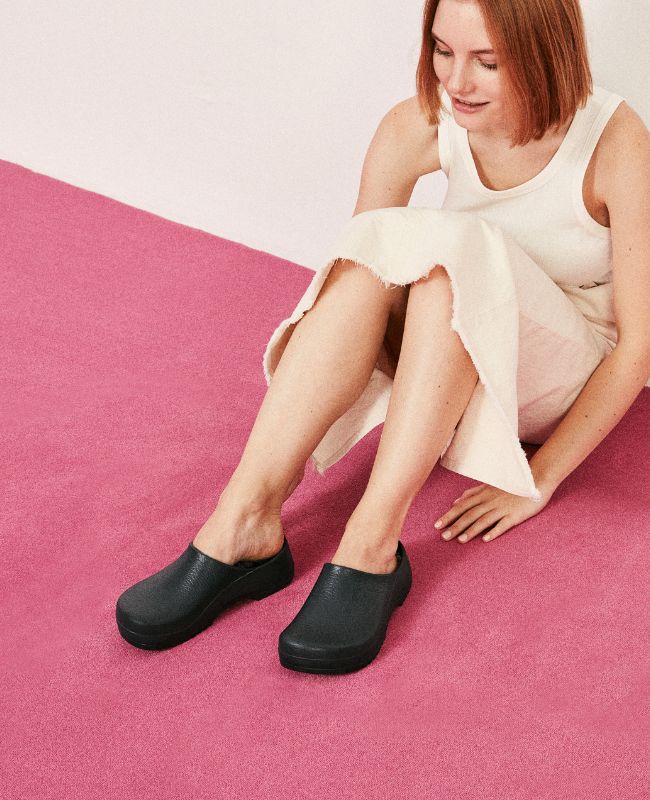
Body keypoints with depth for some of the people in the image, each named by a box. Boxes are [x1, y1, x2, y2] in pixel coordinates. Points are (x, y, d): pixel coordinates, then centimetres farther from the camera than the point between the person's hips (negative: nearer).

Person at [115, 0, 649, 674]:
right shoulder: (418, 127, -12)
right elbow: (354, 259, -13)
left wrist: (539, 480, -19)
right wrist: (289, 438, -21)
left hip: (563, 378, -3)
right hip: (443, 363, 3)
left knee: (453, 243, -34)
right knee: (380, 241, -30)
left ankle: (371, 545, -39)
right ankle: (242, 524, -36)